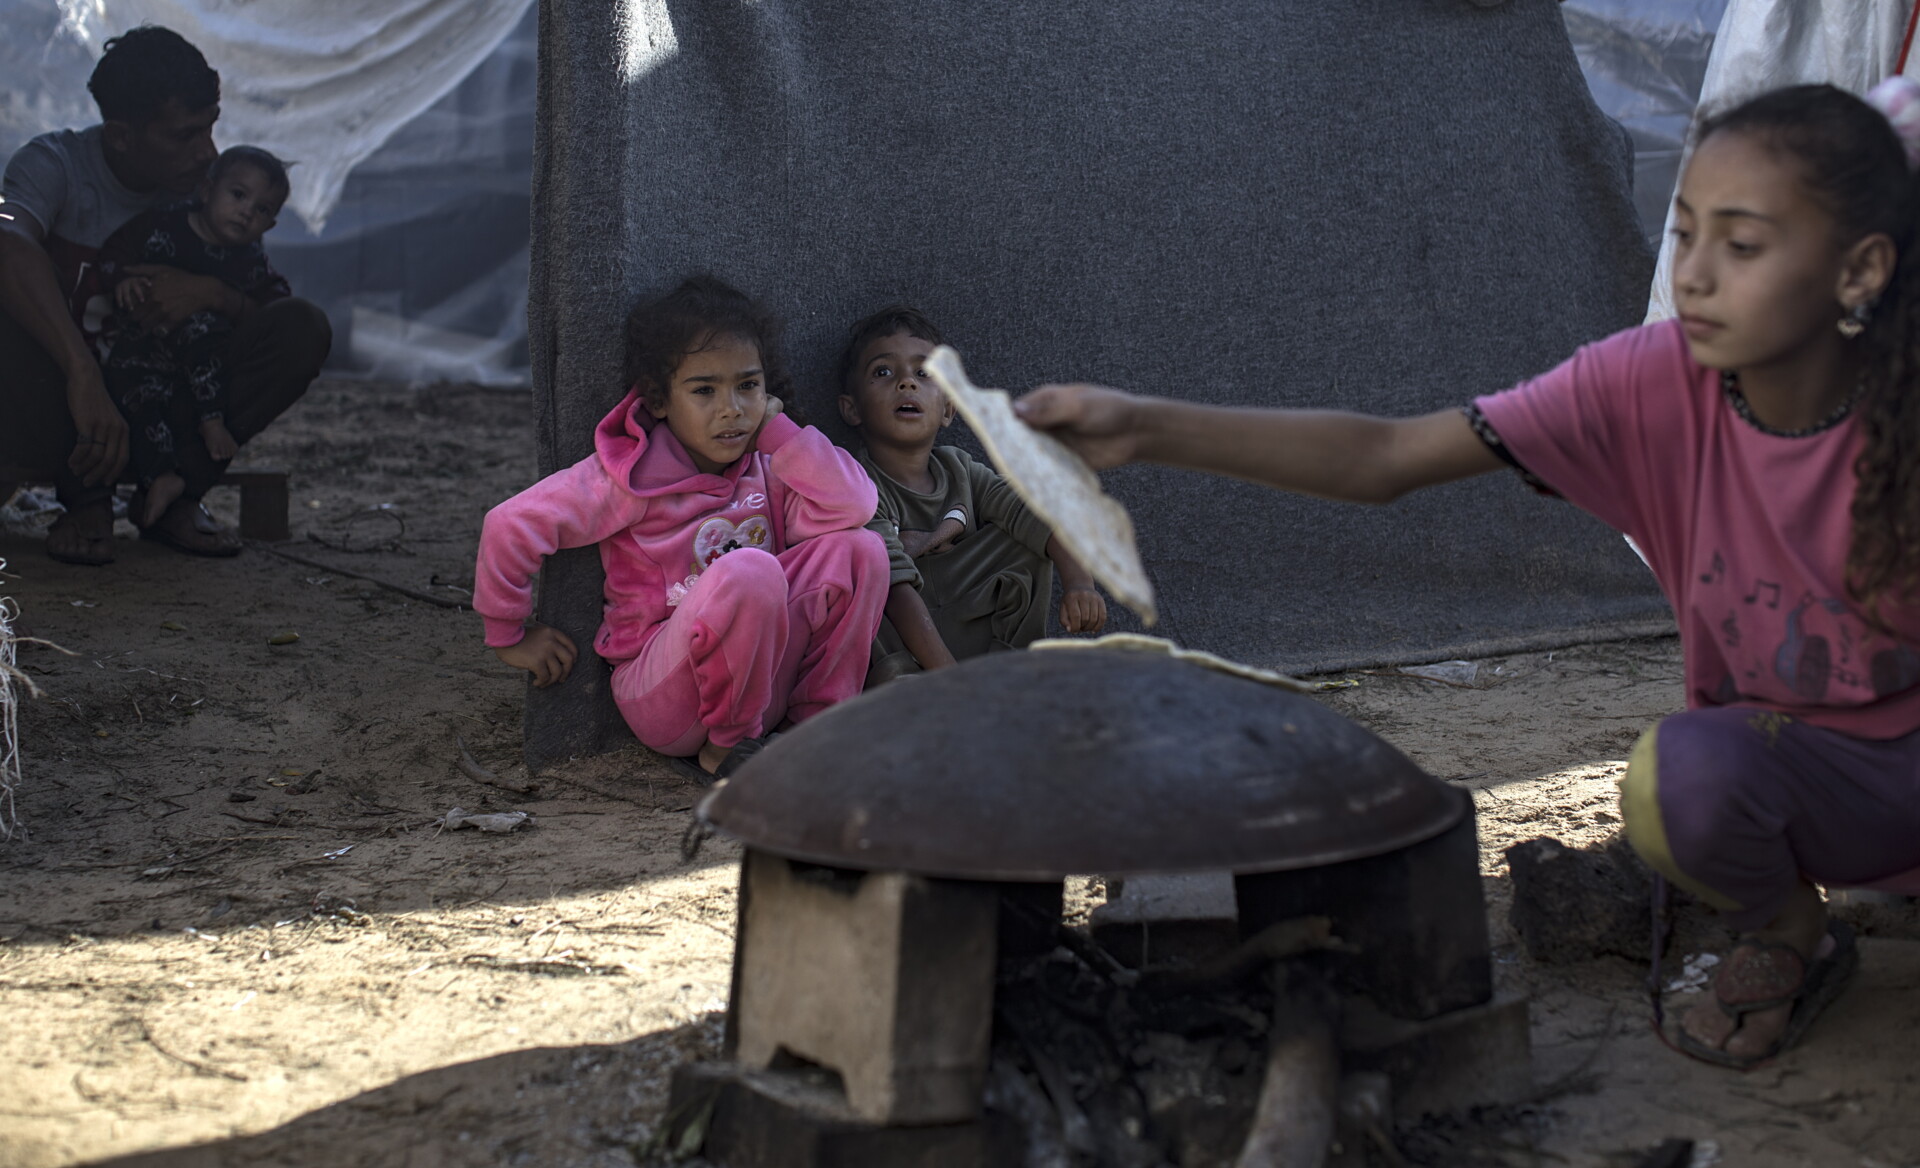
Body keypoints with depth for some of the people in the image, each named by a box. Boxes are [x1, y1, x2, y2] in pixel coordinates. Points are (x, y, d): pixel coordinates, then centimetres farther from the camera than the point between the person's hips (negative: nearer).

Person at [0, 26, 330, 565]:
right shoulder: (54, 163, -16)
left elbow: (271, 314, -7)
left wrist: (212, 293, -31)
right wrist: (83, 375, -54)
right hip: (62, 397, -3)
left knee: (303, 328, -18)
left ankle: (174, 489, -11)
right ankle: (86, 496, -17)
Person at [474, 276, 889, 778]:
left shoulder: (765, 467, 2)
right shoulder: (637, 474, -12)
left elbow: (851, 507, -16)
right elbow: (510, 526, -13)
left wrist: (777, 429, -10)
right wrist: (510, 636, -2)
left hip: (759, 679, 5)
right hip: (657, 692, -5)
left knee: (858, 548, -15)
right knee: (750, 571, -35)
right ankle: (724, 749, -13)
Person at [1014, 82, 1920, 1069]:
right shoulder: (1657, 384, -16)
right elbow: (1383, 457, -20)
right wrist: (1147, 430, -30)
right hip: (1794, 760, 4)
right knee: (1680, 773, -31)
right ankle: (1790, 942, 4)